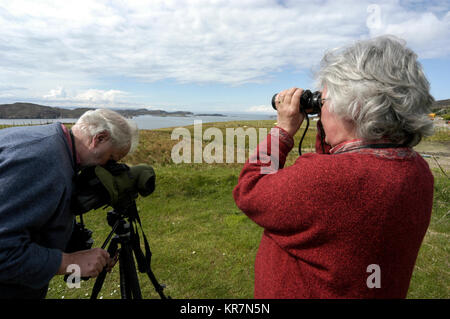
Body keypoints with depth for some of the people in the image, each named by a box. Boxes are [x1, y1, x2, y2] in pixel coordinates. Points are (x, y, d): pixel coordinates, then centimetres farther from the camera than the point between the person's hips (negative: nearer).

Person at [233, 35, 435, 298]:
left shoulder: (323, 177, -38)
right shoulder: (419, 171, -11)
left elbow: (248, 192, -22)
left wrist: (284, 129, -15)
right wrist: (326, 131, -2)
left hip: (308, 292, -6)